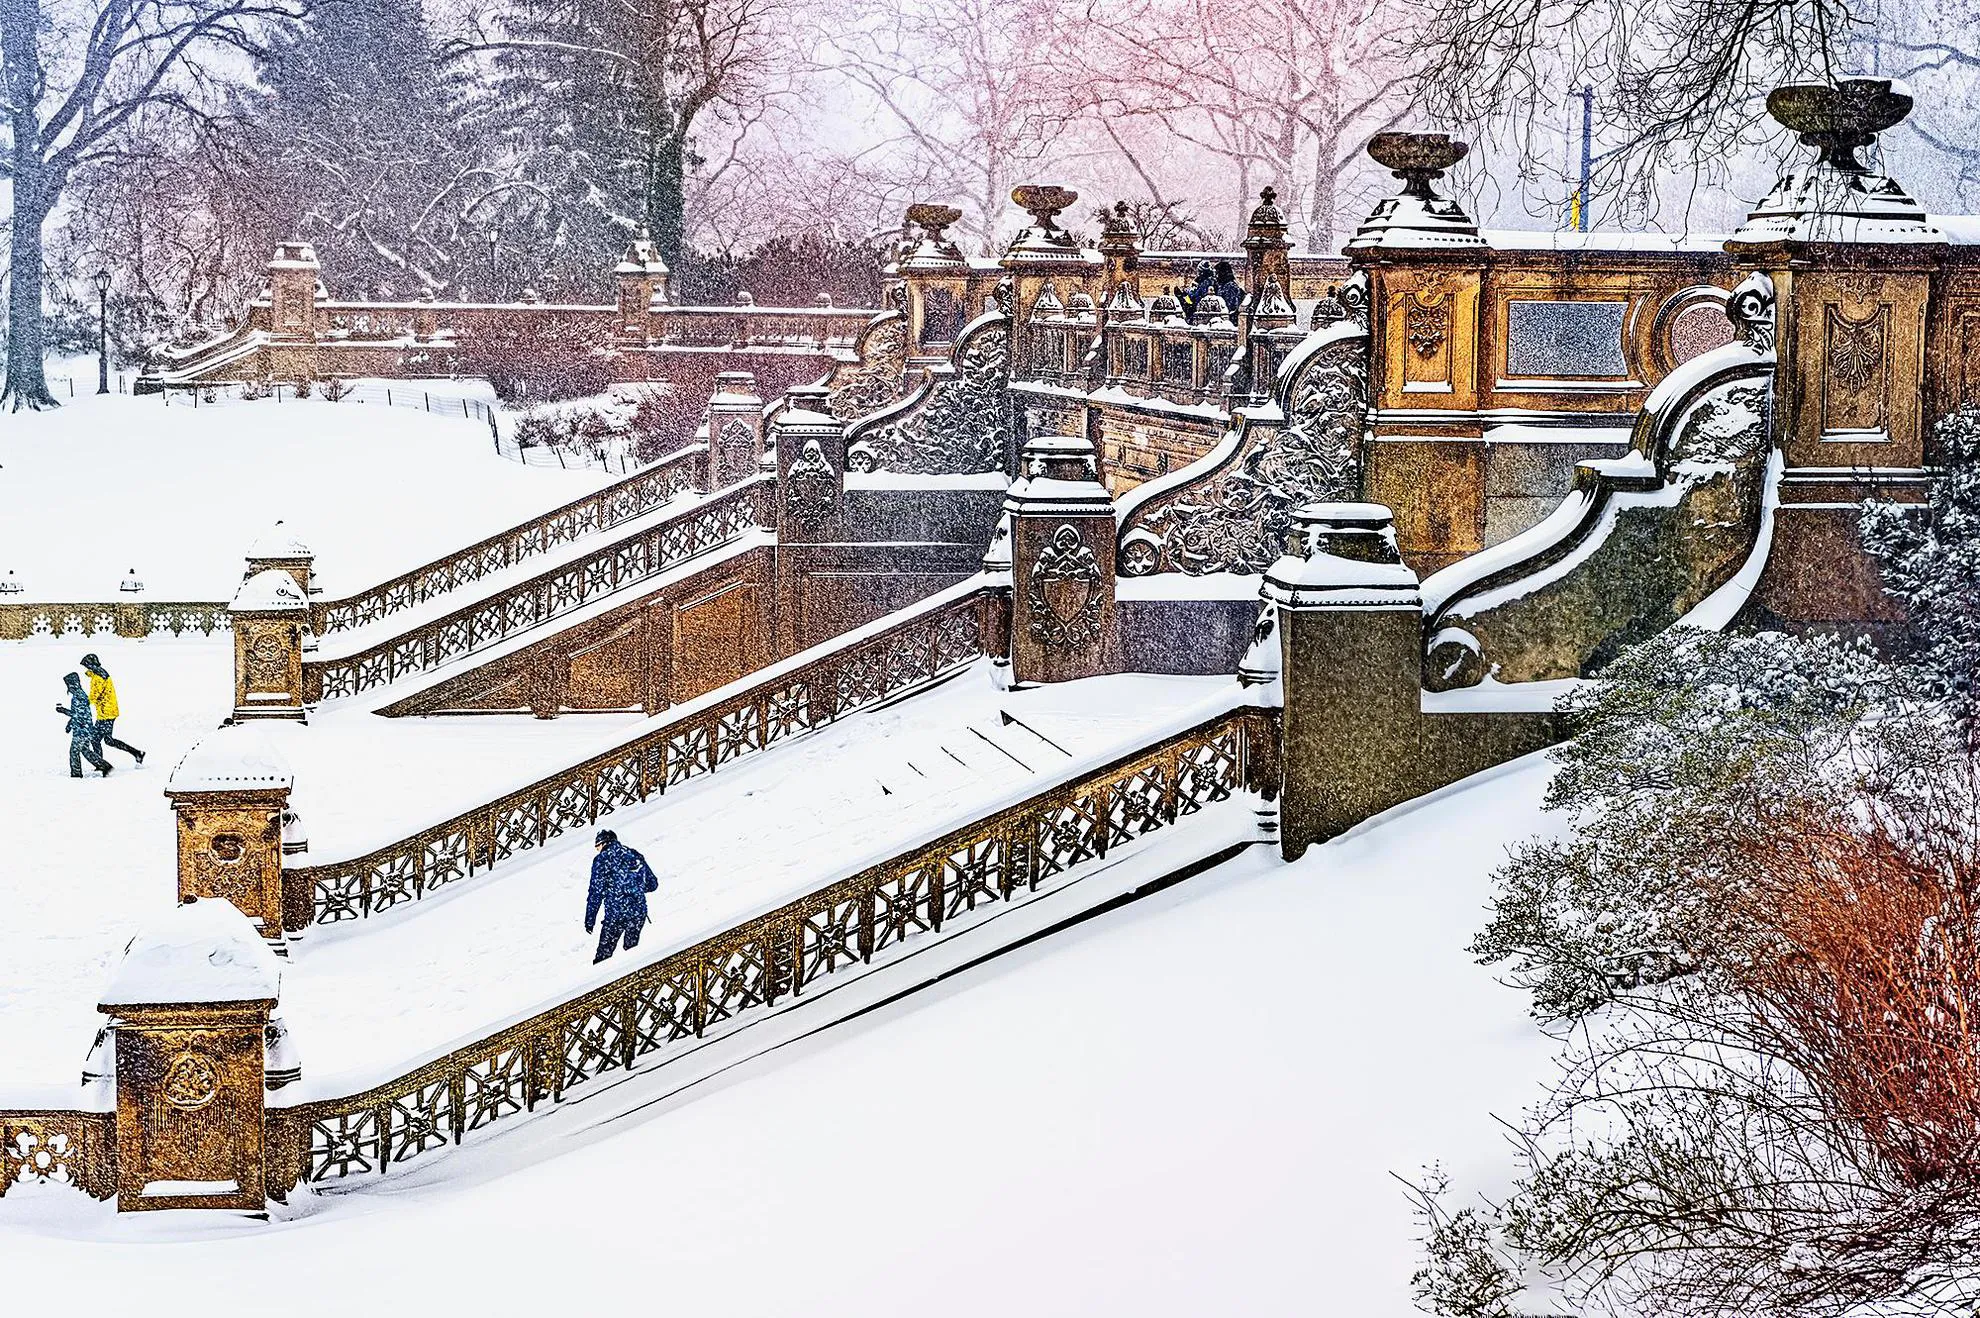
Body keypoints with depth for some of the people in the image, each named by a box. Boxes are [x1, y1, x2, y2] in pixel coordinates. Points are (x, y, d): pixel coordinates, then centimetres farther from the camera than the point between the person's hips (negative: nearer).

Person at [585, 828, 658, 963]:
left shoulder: (602, 859, -1)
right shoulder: (636, 856, 12)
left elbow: (596, 892, -6)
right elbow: (653, 884, 16)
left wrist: (589, 920, -2)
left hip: (615, 914, -5)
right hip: (639, 912, 5)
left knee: (604, 953, 1)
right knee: (631, 949, 19)